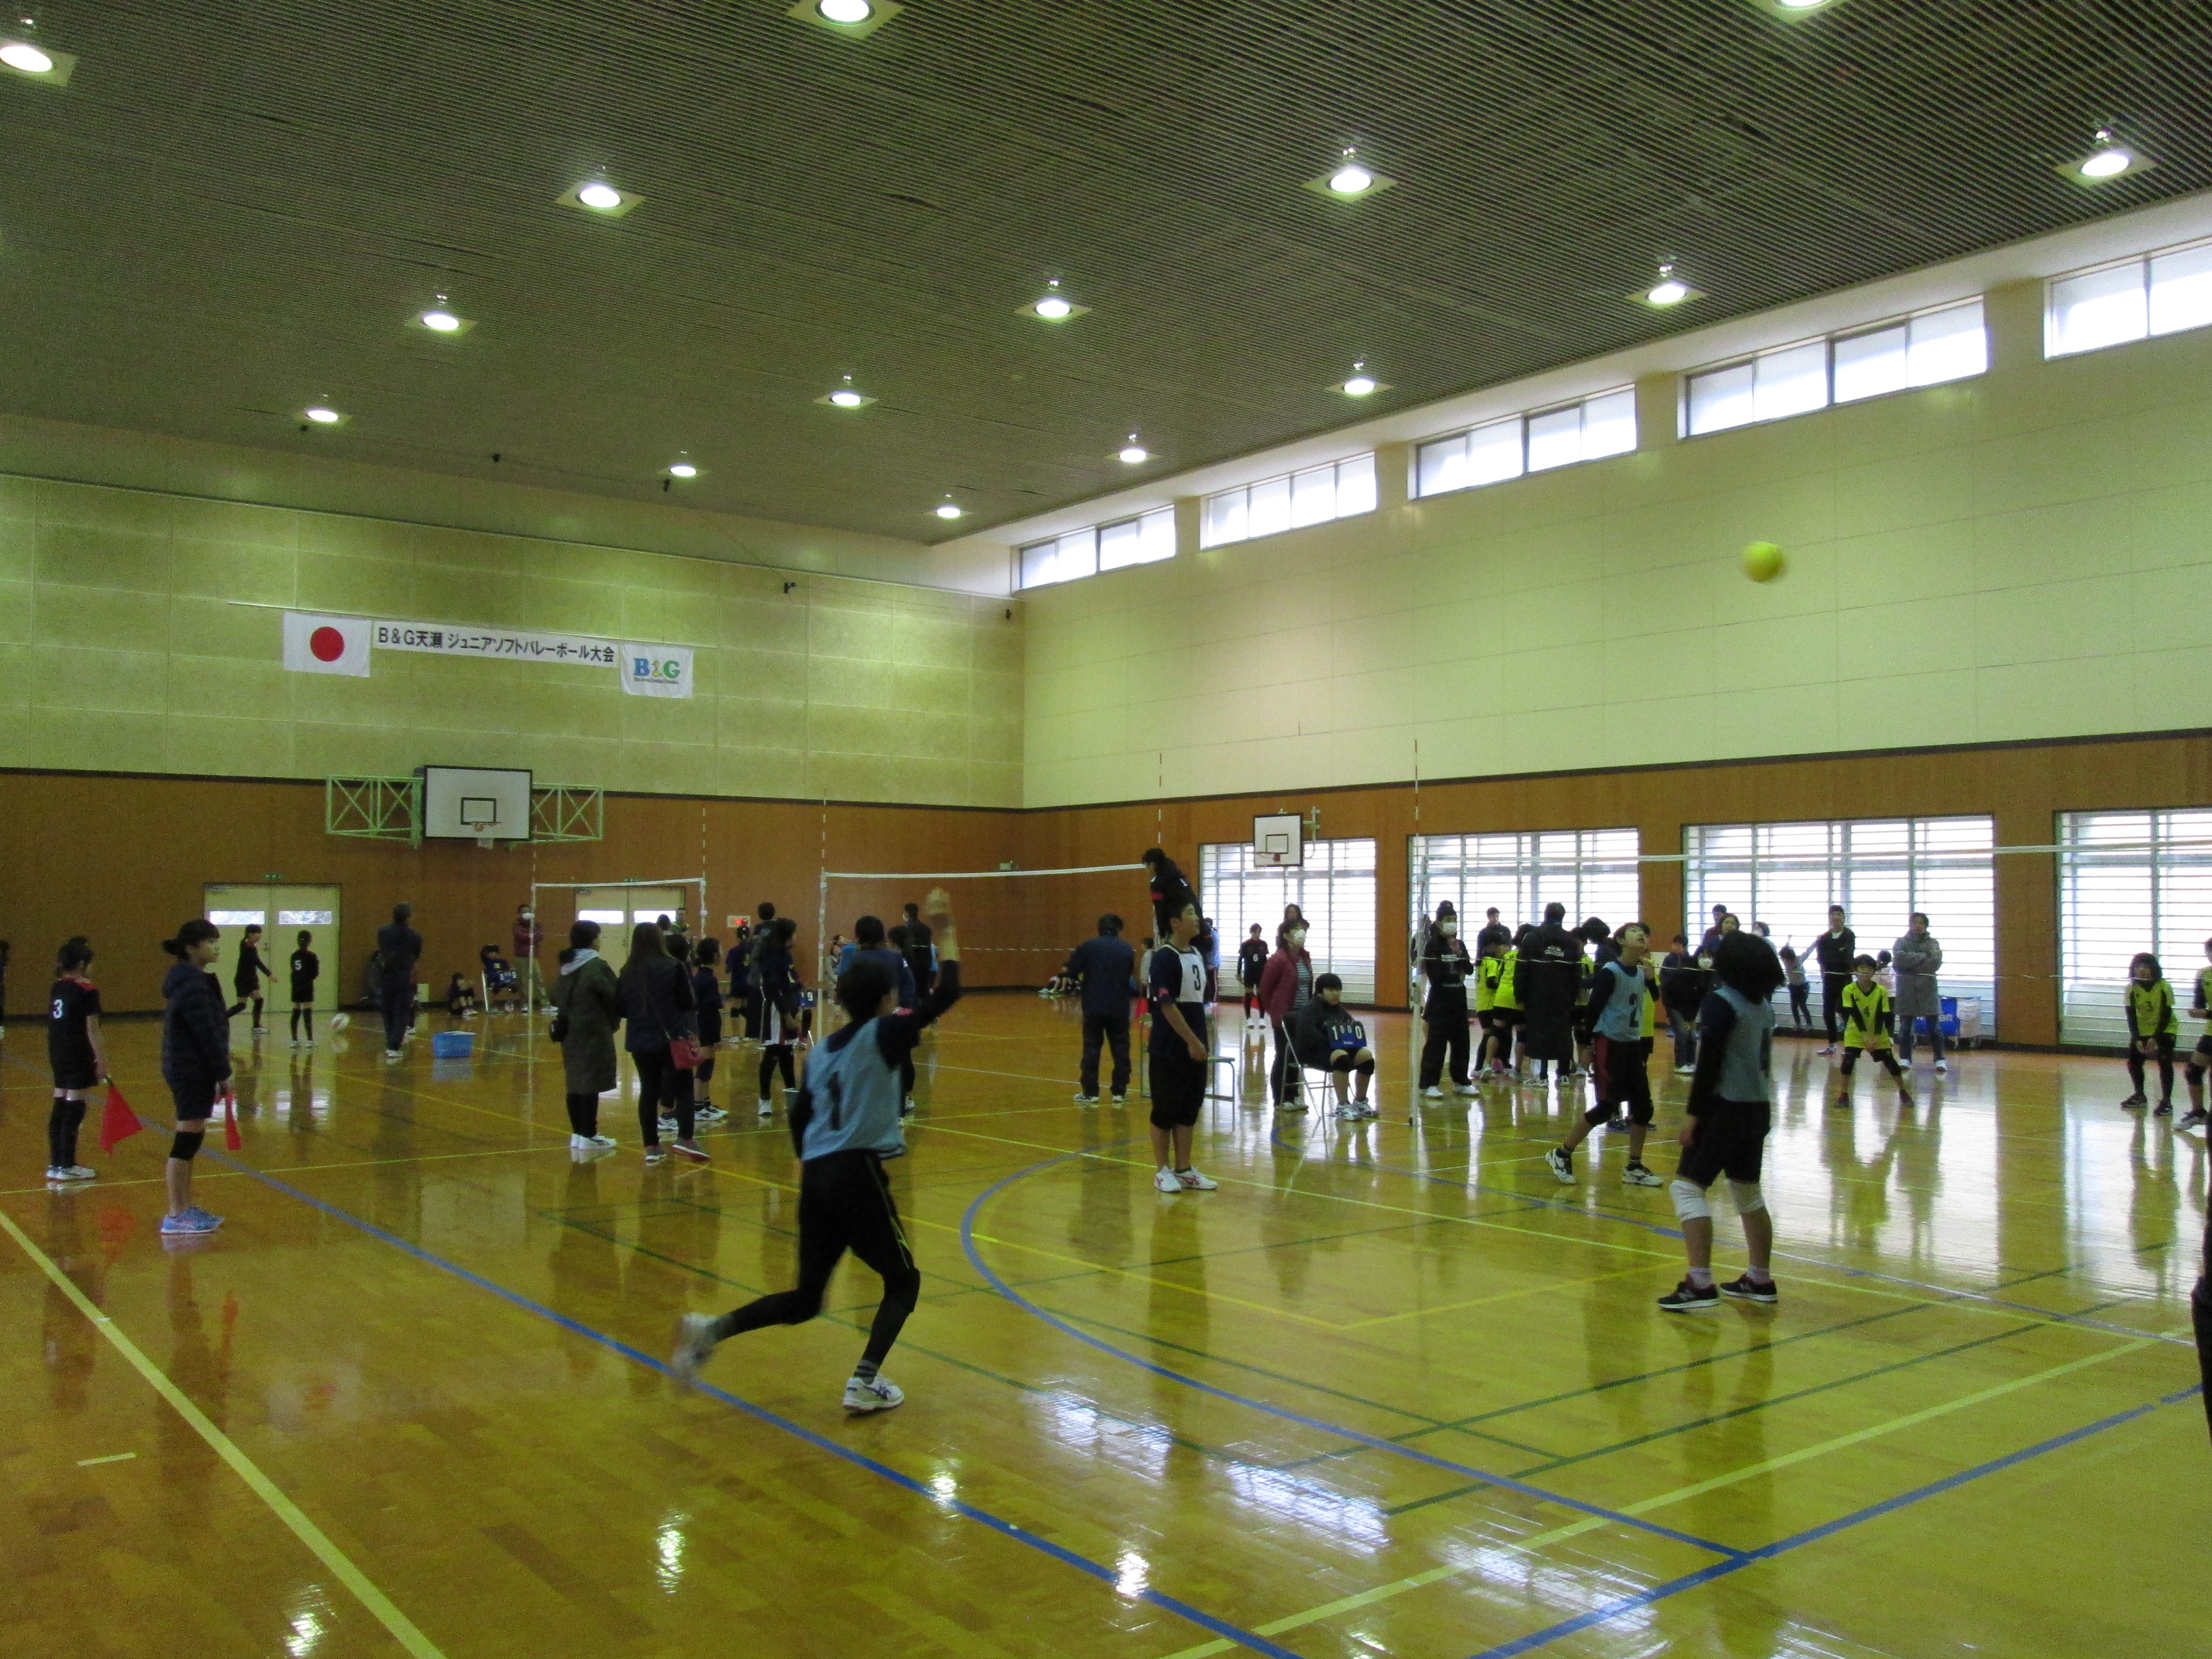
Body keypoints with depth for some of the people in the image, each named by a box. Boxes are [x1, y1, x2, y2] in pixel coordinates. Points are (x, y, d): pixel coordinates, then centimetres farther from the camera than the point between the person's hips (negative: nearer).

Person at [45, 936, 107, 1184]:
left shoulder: (57, 989, 8)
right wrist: (102, 1061, -12)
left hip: (58, 1055, 8)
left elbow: (58, 1024, 10)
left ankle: (55, 1165, 19)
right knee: (74, 1111, -2)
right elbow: (92, 1031, -15)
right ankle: (66, 1169, 2)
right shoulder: (87, 991, -14)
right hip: (79, 1058, -8)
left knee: (59, 1109, 12)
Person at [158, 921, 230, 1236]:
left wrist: (220, 1065, 18)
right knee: (187, 1140, -4)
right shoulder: (193, 986, -19)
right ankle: (175, 1218, 1)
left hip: (189, 1070, 10)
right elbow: (207, 1034, -20)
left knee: (191, 1139, 16)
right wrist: (223, 1073, -14)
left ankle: (186, 1209, 25)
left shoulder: (189, 980, 12)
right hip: (193, 1072, -10)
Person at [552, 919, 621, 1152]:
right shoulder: (596, 966, -14)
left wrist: (566, 1018, 12)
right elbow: (614, 998, -13)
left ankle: (577, 1133, 19)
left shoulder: (566, 967, 9)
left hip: (569, 1033, 8)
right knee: (591, 1083, -3)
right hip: (593, 1034, -8)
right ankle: (588, 1137, -1)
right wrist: (613, 1024, 2)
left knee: (574, 1082, 12)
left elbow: (557, 999, 11)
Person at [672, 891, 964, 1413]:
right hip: (858, 1174, -6)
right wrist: (946, 932, 2)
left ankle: (712, 1329, -3)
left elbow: (799, 1119, 16)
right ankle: (865, 1382, -3)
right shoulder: (883, 1035, -3)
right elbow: (945, 995, -7)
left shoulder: (821, 1050, 14)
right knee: (903, 1280, 12)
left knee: (805, 1300, 16)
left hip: (816, 1177, 7)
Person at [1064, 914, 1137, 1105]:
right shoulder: (1127, 949, 3)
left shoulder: (1088, 946, -4)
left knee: (1092, 1048, 5)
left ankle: (1090, 1092, 5)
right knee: (1120, 1049, 9)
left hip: (1094, 1006, -1)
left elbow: (1072, 971, -6)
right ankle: (1120, 1092, 11)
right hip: (1119, 1007, 1)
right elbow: (1130, 975, 12)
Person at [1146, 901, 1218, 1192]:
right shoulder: (1164, 958, -14)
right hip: (1170, 1048, -8)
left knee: (1189, 1109, 12)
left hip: (1194, 1047, 8)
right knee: (1166, 1110, 3)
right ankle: (1163, 1170, 13)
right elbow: (1167, 1005, -18)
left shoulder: (1196, 954, 10)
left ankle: (1184, 1170, 20)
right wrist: (1192, 1041, -17)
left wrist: (1205, 1040, 13)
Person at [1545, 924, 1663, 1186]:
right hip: (1609, 1045, -7)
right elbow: (1593, 1009, -14)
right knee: (1607, 1108, -7)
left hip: (1633, 1045, 7)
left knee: (1643, 1106, 4)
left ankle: (1634, 1169, 16)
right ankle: (1562, 1154, 5)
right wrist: (1587, 1046, -16)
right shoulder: (1610, 972, -12)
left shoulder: (1642, 974, 9)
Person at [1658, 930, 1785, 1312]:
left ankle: (1700, 1284, -15)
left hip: (1726, 1108, -8)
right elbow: (1765, 1061, 17)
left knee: (1688, 1186, -7)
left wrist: (1694, 1115, -14)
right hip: (1758, 1108, 8)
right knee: (1748, 1192, 20)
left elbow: (1709, 1064, -17)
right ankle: (1760, 1281, 27)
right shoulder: (1764, 1006, 10)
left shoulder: (1720, 1003, -13)